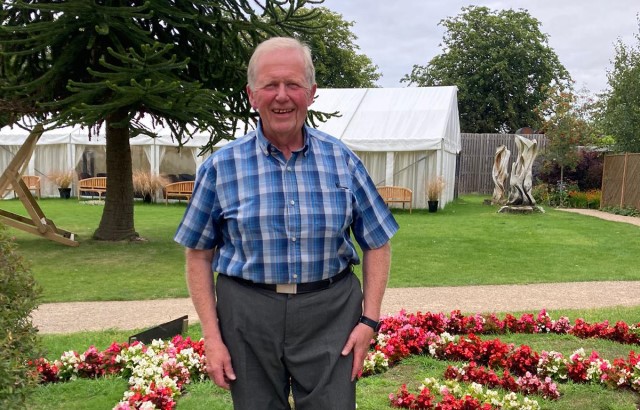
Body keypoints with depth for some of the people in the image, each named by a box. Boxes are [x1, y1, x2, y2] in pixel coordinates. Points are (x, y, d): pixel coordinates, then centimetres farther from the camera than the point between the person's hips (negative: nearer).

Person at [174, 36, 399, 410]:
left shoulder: (342, 161, 0)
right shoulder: (221, 167, -3)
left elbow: (377, 244, 6)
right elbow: (199, 254, 3)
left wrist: (369, 320, -3)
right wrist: (211, 335, -3)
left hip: (329, 313, 0)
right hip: (248, 312, 0)